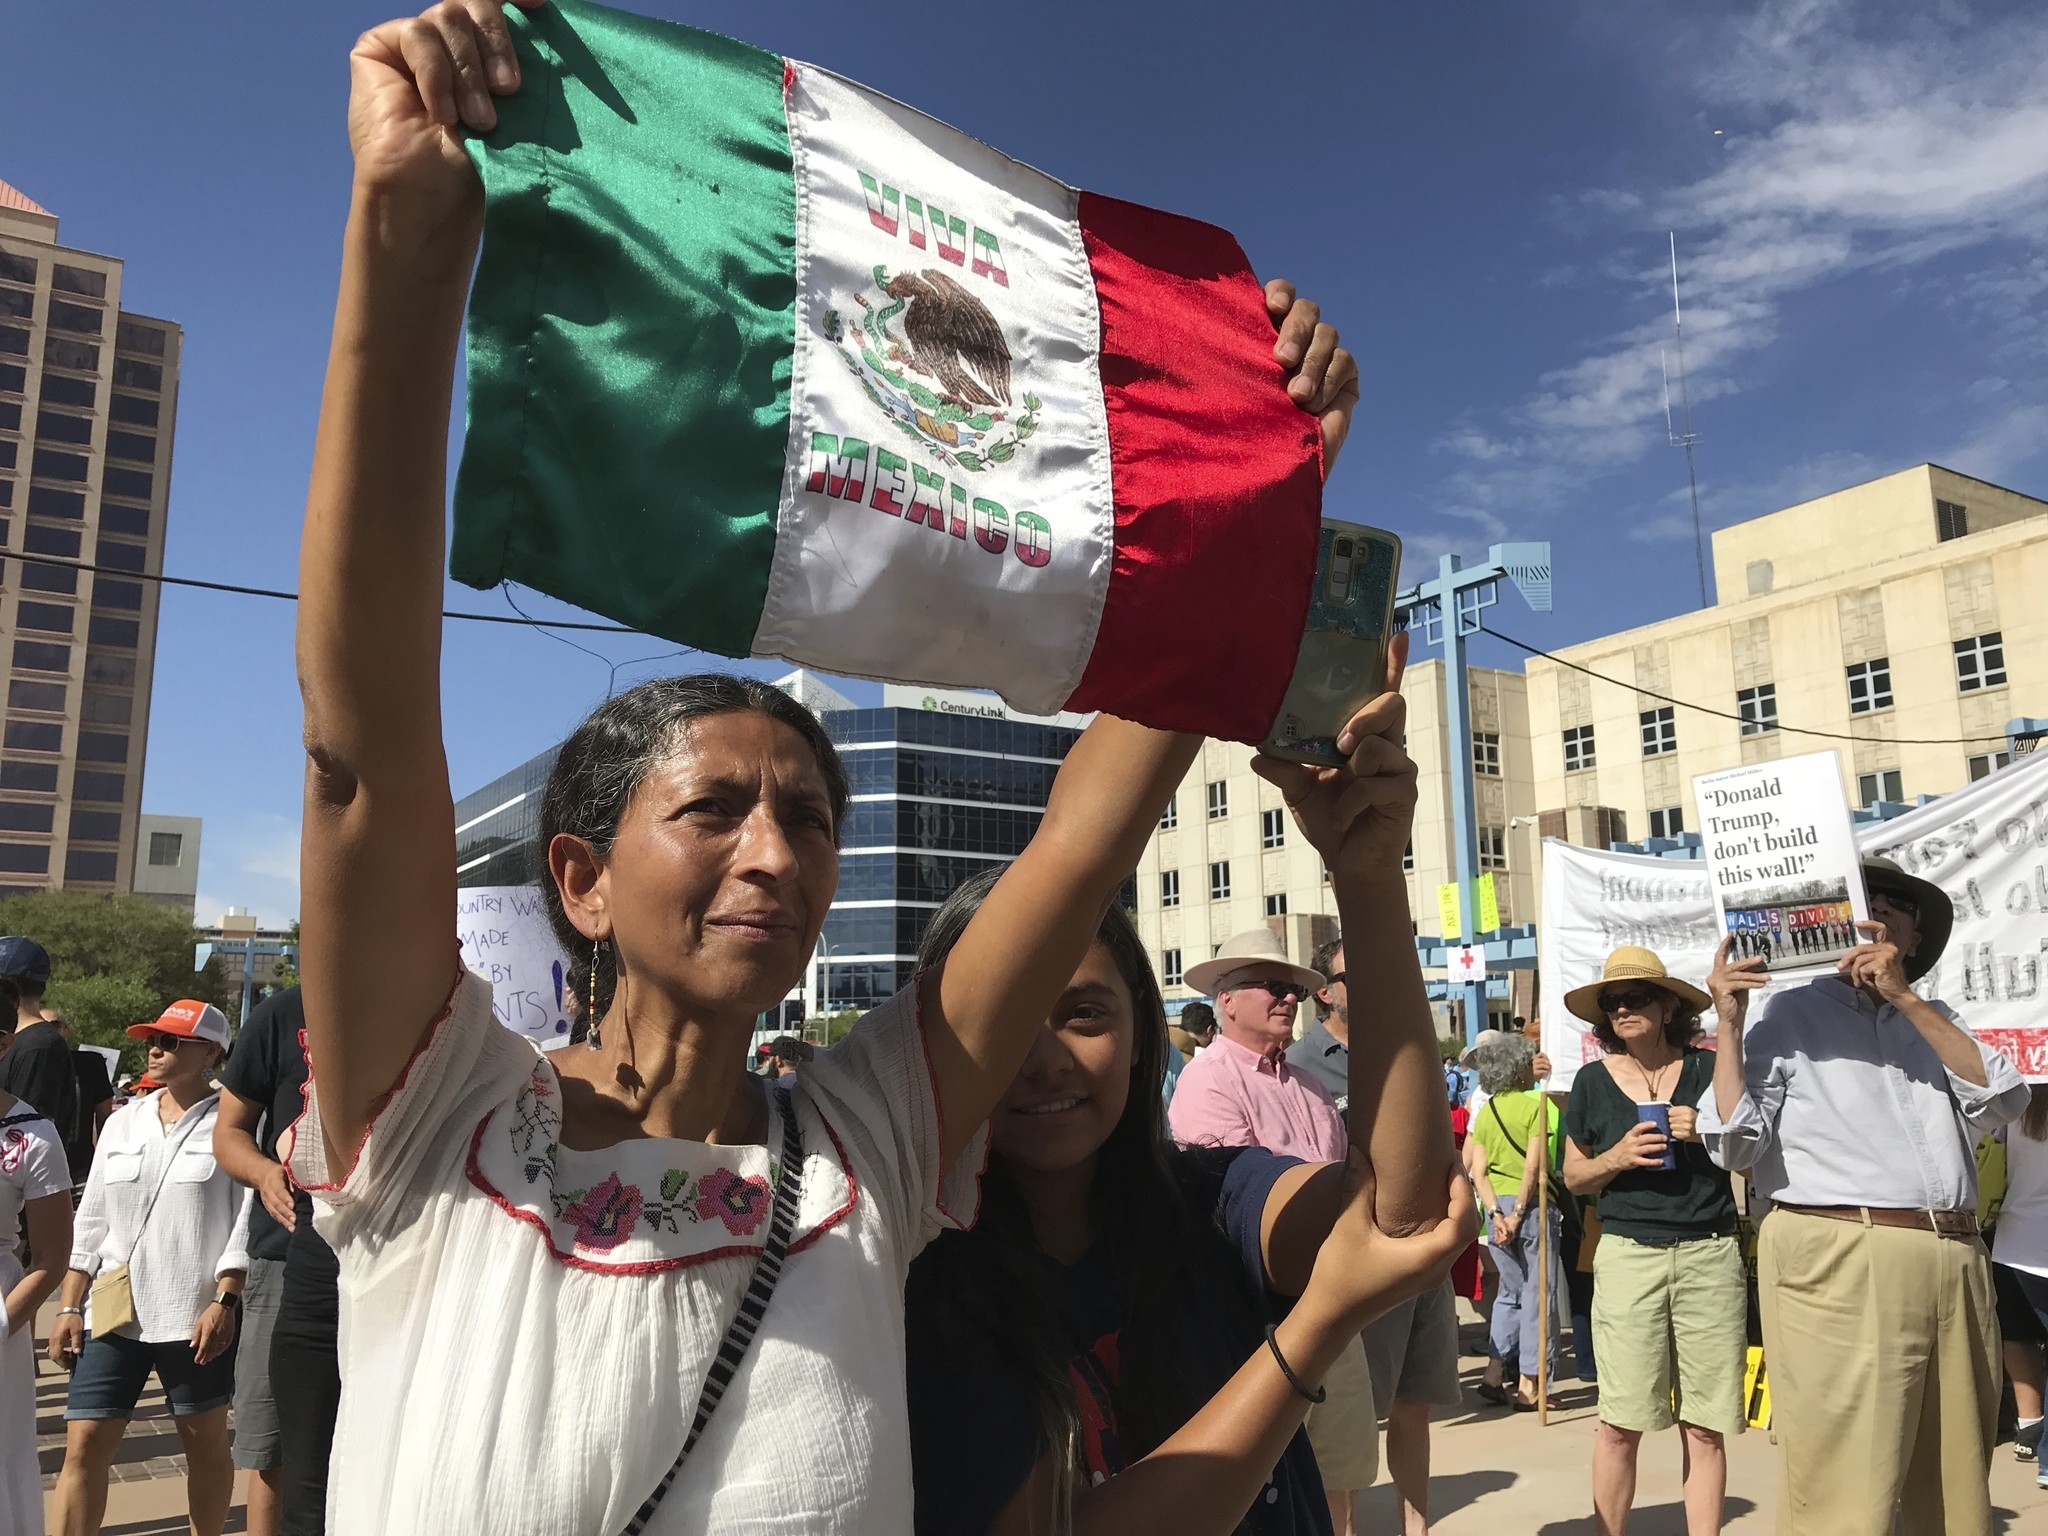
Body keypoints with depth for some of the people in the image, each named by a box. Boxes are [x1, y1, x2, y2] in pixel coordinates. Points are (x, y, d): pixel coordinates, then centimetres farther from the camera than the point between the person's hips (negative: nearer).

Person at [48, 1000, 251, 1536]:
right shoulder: (123, 1122, 10)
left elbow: (247, 1220, -9)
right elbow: (91, 1221, 12)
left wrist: (224, 1301, -15)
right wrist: (69, 1307, 8)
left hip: (196, 1315, -4)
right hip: (113, 1311, 4)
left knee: (205, 1442, 9)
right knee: (84, 1445, 1)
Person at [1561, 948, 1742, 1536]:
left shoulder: (1707, 1069, 5)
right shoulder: (1593, 1080, 7)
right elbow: (1573, 1175, 12)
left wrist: (1707, 1132, -8)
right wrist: (1617, 1157, -7)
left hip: (1711, 1254, 0)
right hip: (1628, 1254, 0)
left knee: (1704, 1425, 4)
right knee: (1621, 1422, -1)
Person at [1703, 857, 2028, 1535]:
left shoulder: (1931, 1017, 20)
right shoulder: (1790, 1012, 6)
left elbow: (2001, 1099, -1)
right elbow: (1735, 1145, -2)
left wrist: (1905, 998, -7)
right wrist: (1728, 1027, -11)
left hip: (1955, 1263, 5)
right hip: (1842, 1263, -5)